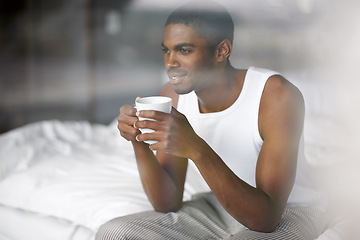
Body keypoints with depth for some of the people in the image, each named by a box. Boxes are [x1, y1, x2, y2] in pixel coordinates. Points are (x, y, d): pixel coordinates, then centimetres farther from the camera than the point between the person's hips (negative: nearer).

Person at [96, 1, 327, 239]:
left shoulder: (278, 95, -26)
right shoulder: (173, 95, -9)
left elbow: (266, 218, -32)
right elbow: (168, 204, -6)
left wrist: (196, 149, -42)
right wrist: (140, 143, -24)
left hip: (289, 213, -5)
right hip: (222, 209, 6)